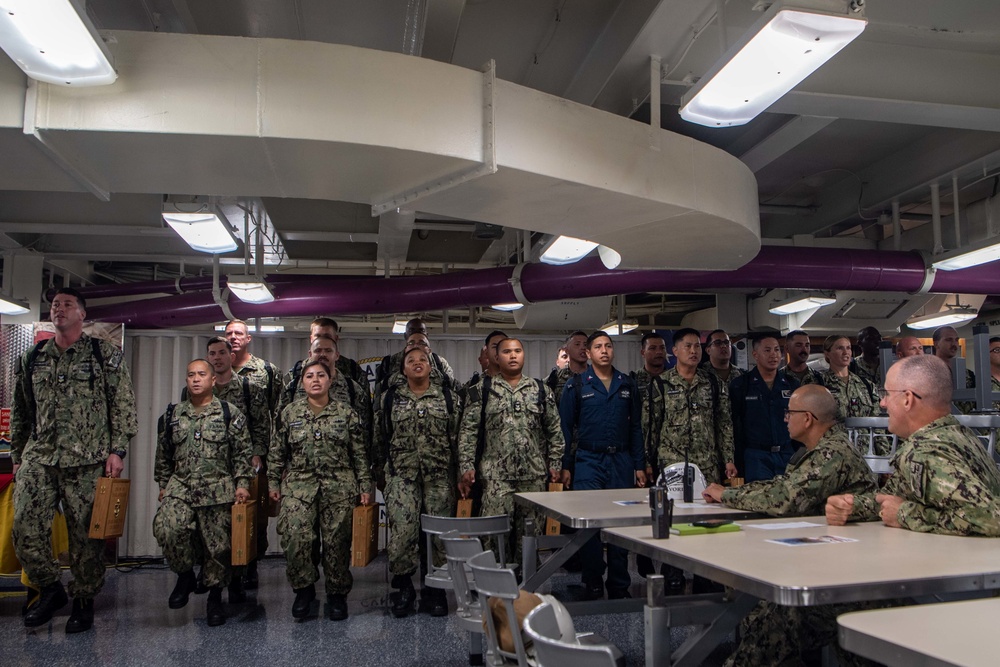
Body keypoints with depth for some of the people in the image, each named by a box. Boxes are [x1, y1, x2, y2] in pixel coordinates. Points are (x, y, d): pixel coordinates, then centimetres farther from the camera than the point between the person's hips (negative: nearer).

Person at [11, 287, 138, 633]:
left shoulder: (105, 355, 2)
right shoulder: (31, 359, 14)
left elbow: (123, 405, -1)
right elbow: (20, 413, 20)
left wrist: (117, 450, -8)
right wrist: (17, 456, 18)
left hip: (87, 461, -3)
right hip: (37, 458, 4)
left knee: (85, 534, 2)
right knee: (25, 527, -5)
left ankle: (84, 600, 18)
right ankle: (51, 588, 18)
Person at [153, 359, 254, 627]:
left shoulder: (231, 414, 1)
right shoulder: (172, 415, 11)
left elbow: (243, 452, 0)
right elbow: (163, 455, 18)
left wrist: (242, 483, -7)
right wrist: (163, 485, 14)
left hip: (218, 490, -2)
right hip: (180, 487, 2)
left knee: (218, 544, 2)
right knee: (166, 529, -22)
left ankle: (215, 597, 23)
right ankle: (185, 574, 5)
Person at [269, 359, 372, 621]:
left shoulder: (346, 414, 4)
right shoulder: (290, 413, 7)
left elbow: (359, 454, 5)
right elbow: (277, 452, 12)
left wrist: (364, 486, 2)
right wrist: (273, 482, 10)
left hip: (339, 487, -1)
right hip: (299, 486, 1)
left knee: (336, 541, 2)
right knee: (295, 538, -12)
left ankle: (337, 594, 20)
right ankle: (304, 589, 11)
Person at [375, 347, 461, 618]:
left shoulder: (449, 399, 8)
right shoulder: (390, 399, 10)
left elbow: (458, 438, 7)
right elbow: (380, 438, 14)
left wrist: (462, 474, 3)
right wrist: (381, 473, 12)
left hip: (440, 477, 1)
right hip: (402, 476, 0)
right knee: (402, 532, -11)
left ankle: (433, 590, 18)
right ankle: (403, 588, 9)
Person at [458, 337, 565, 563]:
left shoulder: (541, 390, 11)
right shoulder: (482, 390, 5)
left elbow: (555, 431, 11)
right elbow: (468, 431, 1)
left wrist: (556, 464, 4)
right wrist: (466, 467, -6)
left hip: (534, 475, 2)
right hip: (496, 476, -2)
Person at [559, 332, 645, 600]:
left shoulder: (627, 385, 9)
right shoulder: (576, 385, 0)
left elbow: (636, 427, 11)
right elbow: (566, 428, 0)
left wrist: (639, 465, 7)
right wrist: (565, 466, -4)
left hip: (621, 462, 3)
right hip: (588, 462, -2)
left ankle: (619, 587, 18)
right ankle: (593, 586, 12)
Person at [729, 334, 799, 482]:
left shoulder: (792, 385, 9)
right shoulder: (740, 385, -1)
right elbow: (735, 427, -1)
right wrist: (738, 464, -5)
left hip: (789, 456, 3)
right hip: (756, 457, -3)